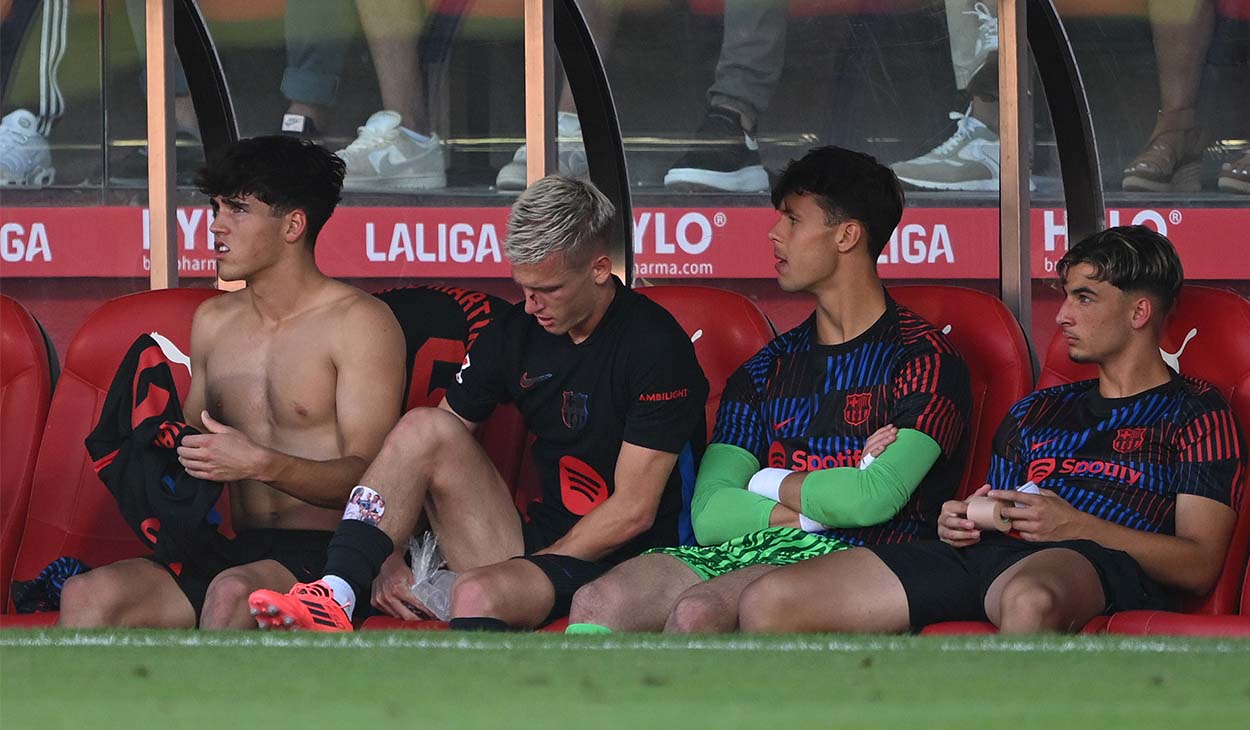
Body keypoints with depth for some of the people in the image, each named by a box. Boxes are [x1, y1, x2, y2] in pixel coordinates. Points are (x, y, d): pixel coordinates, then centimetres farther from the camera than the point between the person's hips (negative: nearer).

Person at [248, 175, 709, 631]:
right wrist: (389, 560, -5)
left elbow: (632, 512, -14)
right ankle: (334, 599, -25)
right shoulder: (515, 333, 7)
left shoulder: (654, 346, -13)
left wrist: (536, 567, -12)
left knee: (478, 594, -36)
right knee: (426, 428, -13)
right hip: (536, 542, 7)